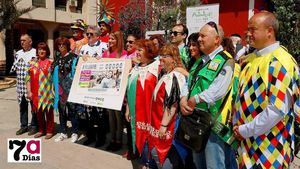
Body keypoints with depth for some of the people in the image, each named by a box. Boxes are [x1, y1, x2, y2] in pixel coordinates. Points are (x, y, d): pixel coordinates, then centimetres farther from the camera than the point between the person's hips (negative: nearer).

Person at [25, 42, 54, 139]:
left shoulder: (50, 63, 0)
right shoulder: (32, 63, 9)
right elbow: (28, 78, 7)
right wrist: (29, 91, 0)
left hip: (47, 92, -3)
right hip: (36, 93, 3)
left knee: (48, 111, 4)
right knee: (38, 111, 10)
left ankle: (49, 130, 16)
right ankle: (41, 130, 25)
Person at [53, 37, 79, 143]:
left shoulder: (73, 58, -4)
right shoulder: (57, 59, 13)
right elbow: (54, 74, 17)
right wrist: (55, 88, 10)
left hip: (70, 88, -5)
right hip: (60, 89, 6)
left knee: (72, 110, 0)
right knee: (61, 110, 11)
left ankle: (75, 133, 12)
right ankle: (63, 133, 22)